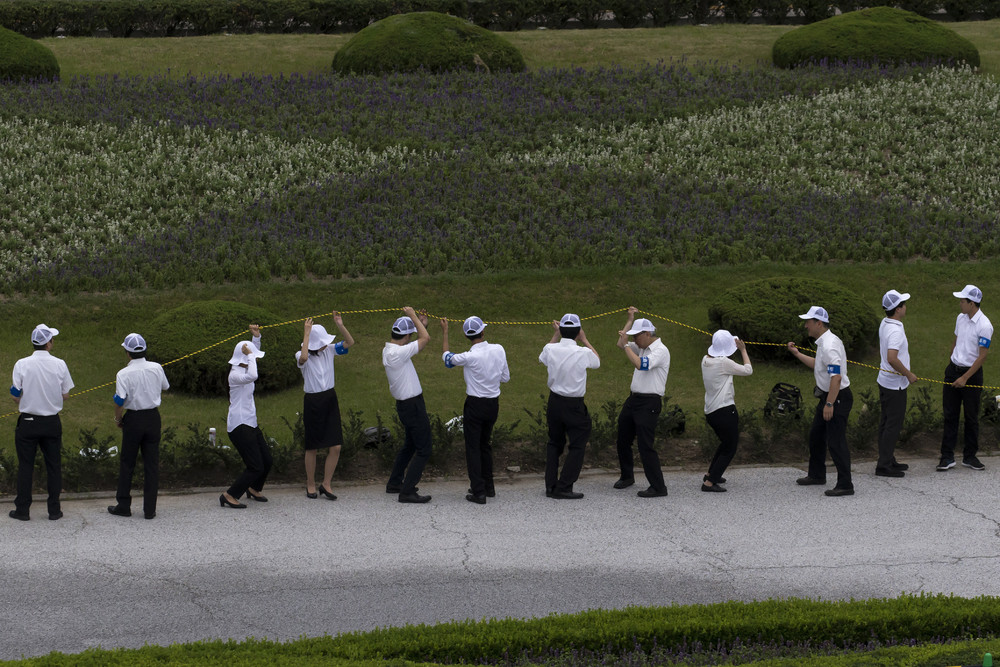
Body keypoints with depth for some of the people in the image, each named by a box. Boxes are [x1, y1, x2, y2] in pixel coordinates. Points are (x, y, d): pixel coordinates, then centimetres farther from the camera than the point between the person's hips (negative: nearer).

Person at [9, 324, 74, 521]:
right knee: (53, 466, 10)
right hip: (52, 423, 1)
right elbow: (65, 394, 0)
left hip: (28, 422, -1)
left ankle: (22, 509, 10)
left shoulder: (22, 365, -11)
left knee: (25, 466, 7)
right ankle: (54, 510, 13)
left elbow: (16, 396, -7)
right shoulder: (59, 365, -7)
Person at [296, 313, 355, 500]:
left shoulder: (329, 351, 3)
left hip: (330, 399, 4)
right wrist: (307, 333, -33)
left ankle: (326, 484, 11)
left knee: (335, 447, -2)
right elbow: (303, 357, -36)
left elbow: (349, 342, -3)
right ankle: (310, 485, 21)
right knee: (312, 448, 6)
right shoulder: (302, 356, -12)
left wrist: (340, 325, -15)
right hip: (312, 402, -4)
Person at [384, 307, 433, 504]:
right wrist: (413, 316, -12)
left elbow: (417, 345, 23)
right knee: (423, 449, -5)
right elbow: (425, 339, -21)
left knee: (409, 445, 25)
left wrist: (422, 324, 18)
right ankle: (407, 491, -7)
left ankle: (394, 483, 33)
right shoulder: (397, 353, -25)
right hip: (413, 405, -10)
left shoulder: (388, 350, 6)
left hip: (405, 404, 10)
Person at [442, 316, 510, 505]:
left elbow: (447, 358, -1)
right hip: (493, 404, 5)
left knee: (473, 448, 2)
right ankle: (488, 487, 30)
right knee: (485, 445, 21)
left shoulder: (470, 357, -21)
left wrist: (445, 333, 11)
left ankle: (478, 492, 0)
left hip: (475, 405, -5)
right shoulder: (499, 350, -7)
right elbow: (506, 377, 4)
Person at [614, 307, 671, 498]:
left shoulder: (660, 350, -15)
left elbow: (640, 364, -28)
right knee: (623, 440, 18)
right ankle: (627, 477, 37)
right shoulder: (642, 348, 13)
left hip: (649, 403, -10)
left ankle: (658, 487, -11)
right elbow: (621, 343, 18)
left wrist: (626, 345, -22)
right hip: (634, 399, 10)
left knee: (645, 445, -14)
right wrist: (630, 319, 17)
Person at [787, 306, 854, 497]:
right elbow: (818, 365, 29)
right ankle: (817, 475, 37)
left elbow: (836, 377, -29)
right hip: (827, 396, 11)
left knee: (836, 441, -11)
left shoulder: (829, 346, -23)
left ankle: (845, 485, -10)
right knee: (816, 435, 22)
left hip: (838, 397, -11)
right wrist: (797, 354, 27)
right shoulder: (823, 343, 11)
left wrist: (829, 404, -29)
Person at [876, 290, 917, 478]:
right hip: (895, 384, -10)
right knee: (893, 425, -4)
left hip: (884, 380, 10)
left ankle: (888, 461, 24)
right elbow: (892, 358, -35)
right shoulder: (895, 330, -24)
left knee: (886, 422, 16)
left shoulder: (884, 324, 6)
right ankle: (884, 465, -1)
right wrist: (909, 374, -21)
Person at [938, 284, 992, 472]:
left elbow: (982, 356, -16)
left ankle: (970, 456, 16)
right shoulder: (961, 318, 4)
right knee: (950, 415, 5)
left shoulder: (984, 325, -18)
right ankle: (947, 457, 7)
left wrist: (965, 378, -15)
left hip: (972, 373, -6)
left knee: (971, 417, 5)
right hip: (953, 370, 6)